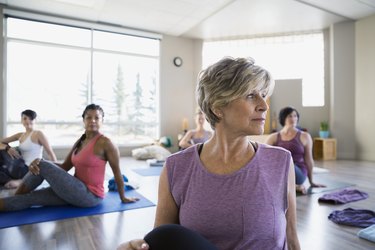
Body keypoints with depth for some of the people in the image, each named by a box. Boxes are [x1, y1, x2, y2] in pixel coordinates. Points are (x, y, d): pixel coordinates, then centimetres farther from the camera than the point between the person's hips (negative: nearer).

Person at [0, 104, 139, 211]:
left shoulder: (105, 143, -16)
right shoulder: (80, 141, 9)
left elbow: (117, 172, -11)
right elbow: (65, 167, 10)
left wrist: (123, 198, -3)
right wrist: (39, 162, -8)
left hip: (90, 195, -7)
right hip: (79, 192, 7)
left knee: (43, 166, -8)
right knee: (29, 197, -1)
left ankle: (17, 194, 9)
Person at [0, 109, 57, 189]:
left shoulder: (38, 134, -7)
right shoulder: (20, 135, 12)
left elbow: (50, 153, -10)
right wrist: (7, 148, -12)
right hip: (23, 169, 7)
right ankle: (15, 181, -7)